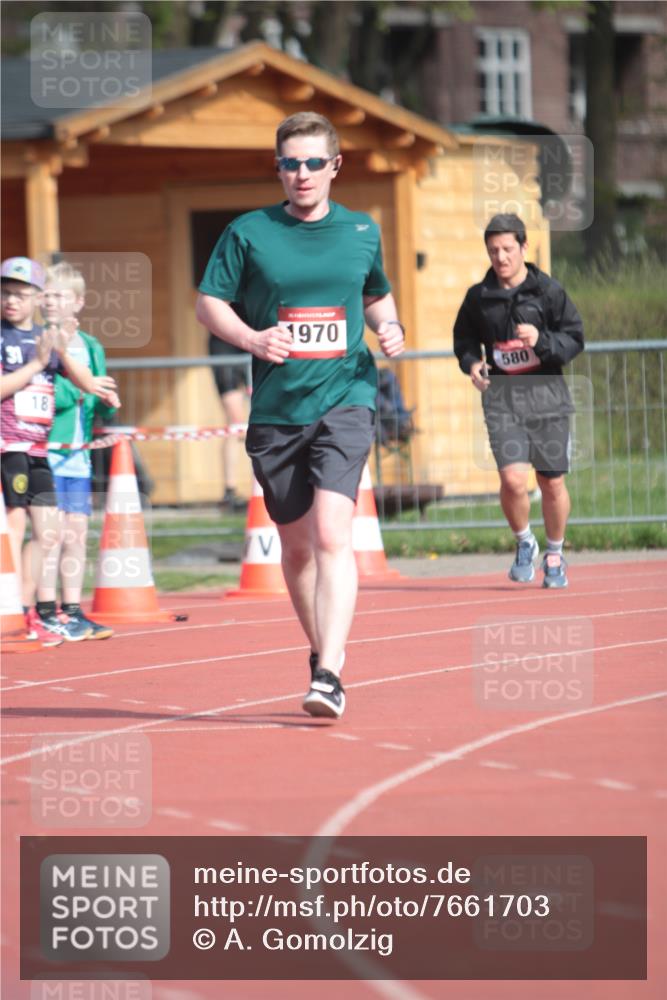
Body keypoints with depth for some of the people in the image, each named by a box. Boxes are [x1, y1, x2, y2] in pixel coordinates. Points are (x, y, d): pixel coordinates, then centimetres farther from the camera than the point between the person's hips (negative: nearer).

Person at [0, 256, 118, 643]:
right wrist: (36, 363, -15)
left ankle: (46, 612, 17)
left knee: (49, 532, 9)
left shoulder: (46, 338, 13)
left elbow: (87, 383, 9)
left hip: (39, 448, 7)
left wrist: (63, 354, -8)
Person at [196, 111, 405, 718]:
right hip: (275, 410, 1)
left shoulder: (362, 232, 9)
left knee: (332, 535, -19)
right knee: (296, 546, 11)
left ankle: (328, 675, -25)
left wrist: (389, 327, 3)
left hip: (345, 400, -1)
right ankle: (323, 650, 33)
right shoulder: (248, 233, 2)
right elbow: (209, 303, 4)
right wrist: (251, 338, -15)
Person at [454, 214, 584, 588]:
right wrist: (472, 363, -3)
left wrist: (542, 341, -19)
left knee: (552, 483, 5)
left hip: (546, 393, 0)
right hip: (502, 398, 0)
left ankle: (555, 555, 27)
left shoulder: (548, 290, -3)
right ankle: (525, 544, 11)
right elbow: (464, 339, 17)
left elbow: (575, 339, -1)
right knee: (513, 479, -16)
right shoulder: (478, 297, 3)